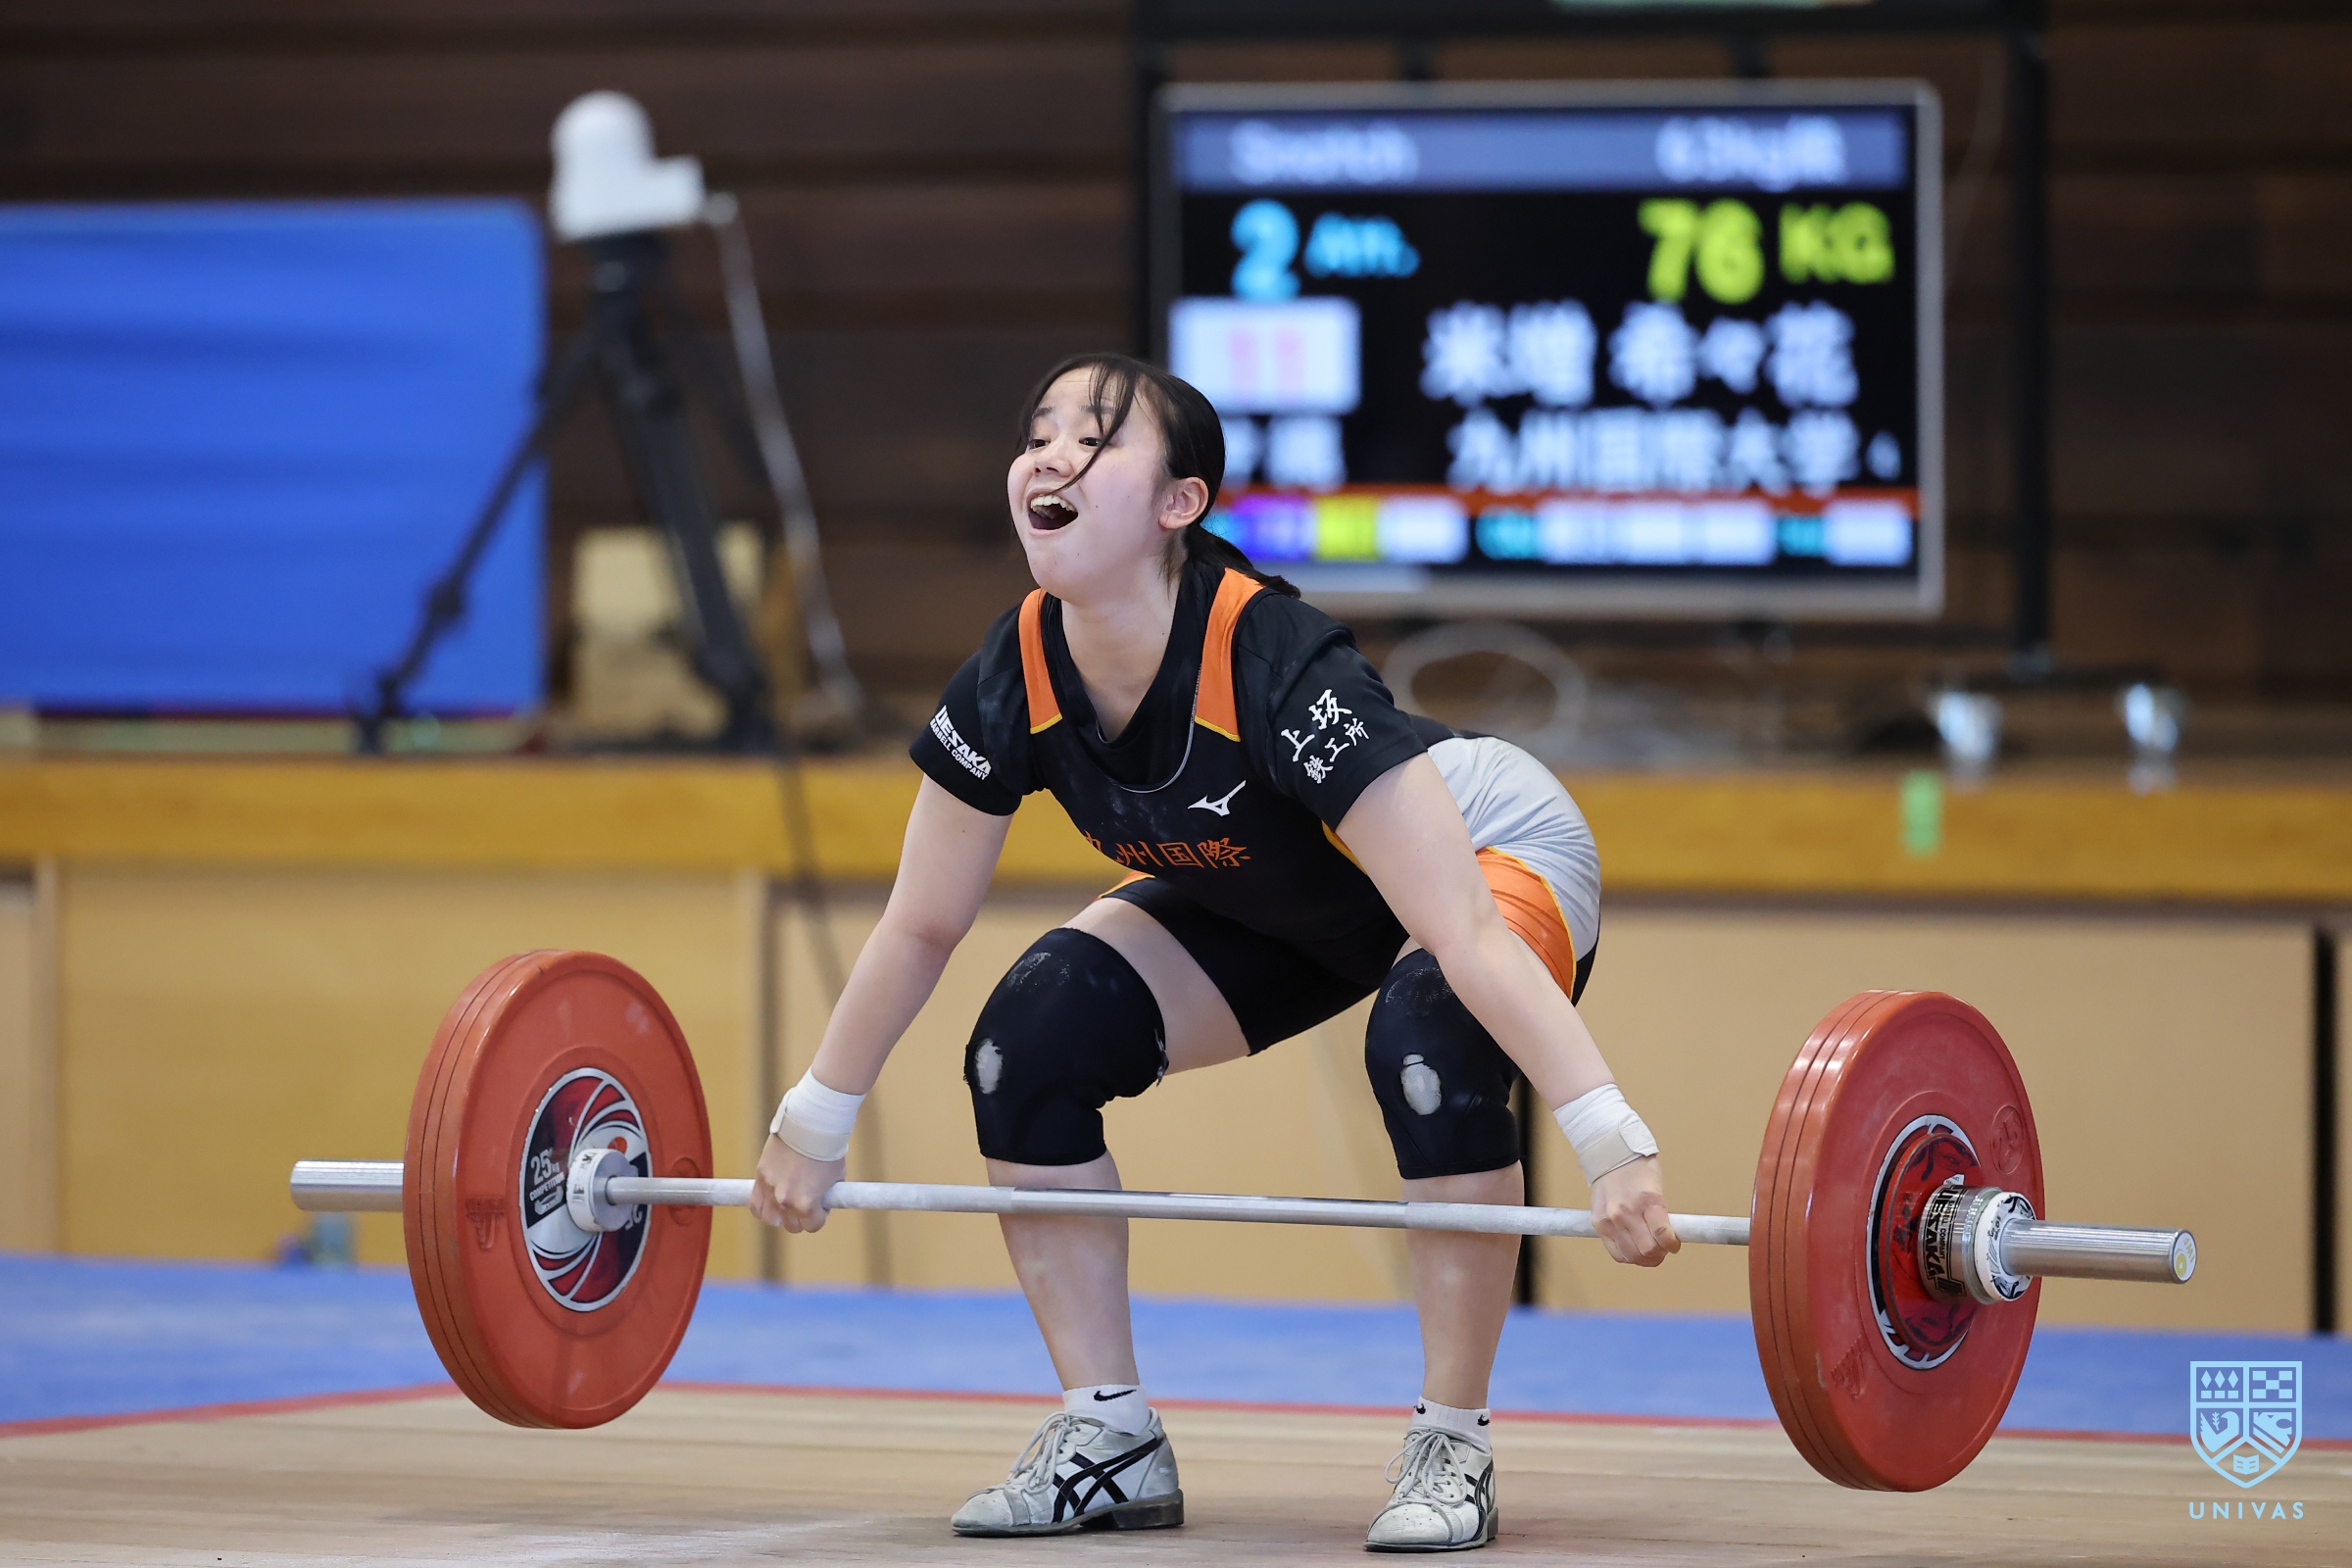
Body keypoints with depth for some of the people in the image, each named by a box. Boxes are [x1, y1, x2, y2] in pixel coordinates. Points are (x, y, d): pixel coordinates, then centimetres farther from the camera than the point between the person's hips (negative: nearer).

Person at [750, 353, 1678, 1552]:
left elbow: (1463, 935, -44)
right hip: (1279, 904, 6)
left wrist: (1613, 1146, -50)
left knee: (1426, 1040, -37)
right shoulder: (1015, 683, -22)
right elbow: (919, 928, -5)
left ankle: (1451, 1451, -20)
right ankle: (1112, 1443, -2)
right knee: (1028, 1040, -14)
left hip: (1491, 851, -6)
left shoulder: (1275, 667, -39)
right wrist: (813, 1125, 2)